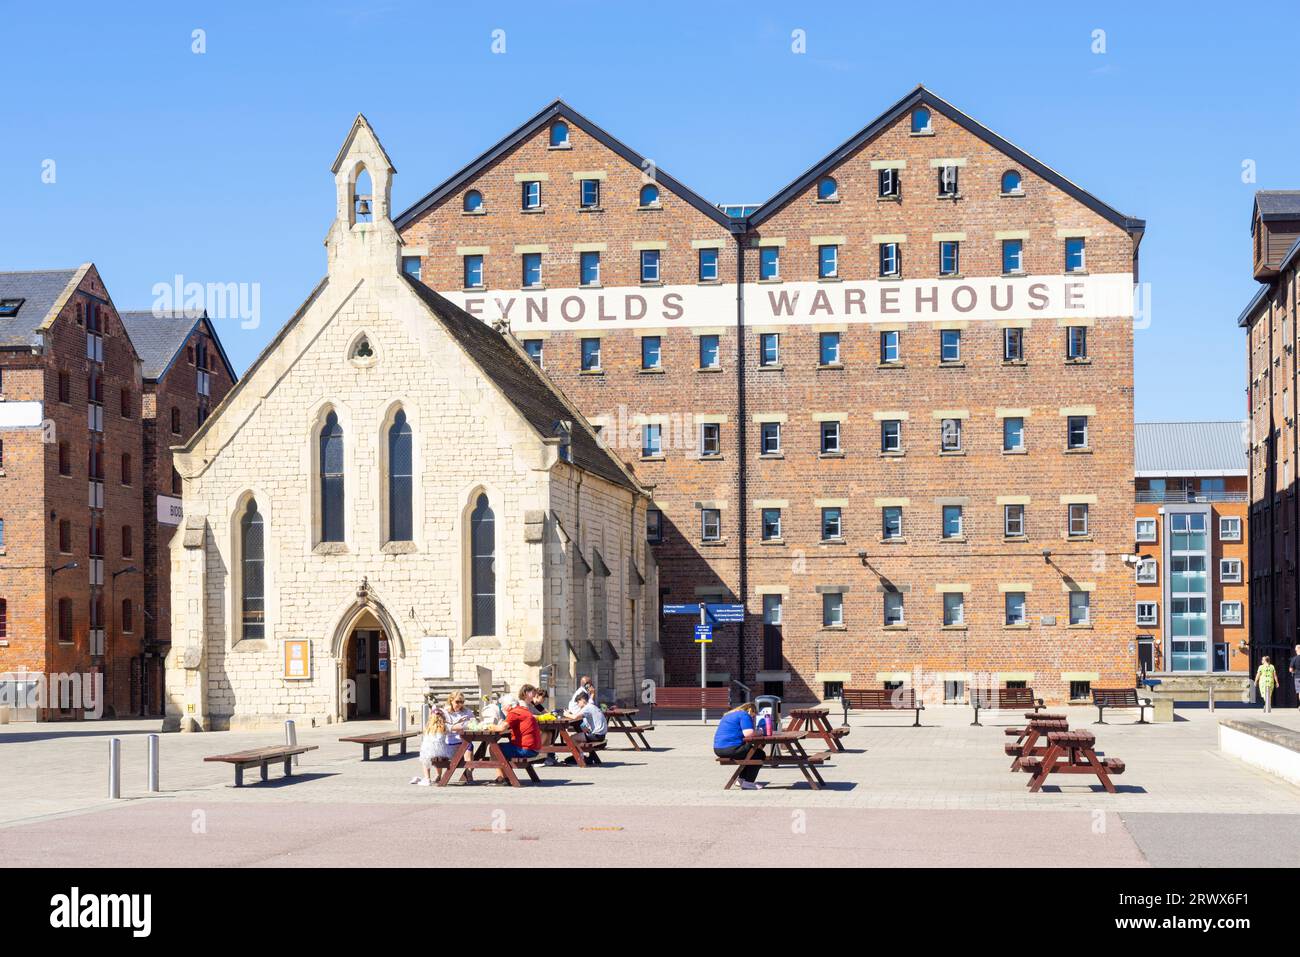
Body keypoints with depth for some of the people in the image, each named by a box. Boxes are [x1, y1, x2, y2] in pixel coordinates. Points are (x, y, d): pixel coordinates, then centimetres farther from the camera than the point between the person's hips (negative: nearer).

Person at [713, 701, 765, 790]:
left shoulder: (729, 715, 24)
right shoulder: (744, 715, -6)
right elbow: (748, 733, -18)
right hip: (731, 748, -10)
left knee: (750, 751, 30)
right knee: (759, 754, 3)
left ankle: (742, 778, 28)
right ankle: (748, 782, 0)